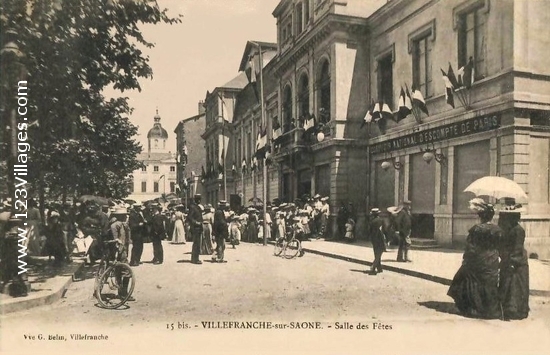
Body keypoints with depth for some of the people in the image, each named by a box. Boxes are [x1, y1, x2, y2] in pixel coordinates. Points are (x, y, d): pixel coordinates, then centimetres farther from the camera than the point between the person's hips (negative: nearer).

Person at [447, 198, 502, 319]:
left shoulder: (476, 229, -14)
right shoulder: (497, 230, -3)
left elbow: (470, 248, -12)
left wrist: (465, 260, -2)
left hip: (477, 263, -4)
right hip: (492, 264, 4)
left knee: (476, 285, 8)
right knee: (490, 285, 14)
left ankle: (475, 308, 11)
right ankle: (492, 310, 20)